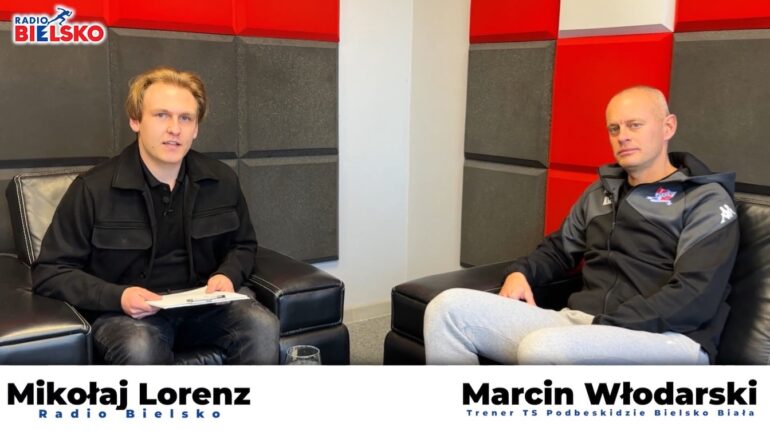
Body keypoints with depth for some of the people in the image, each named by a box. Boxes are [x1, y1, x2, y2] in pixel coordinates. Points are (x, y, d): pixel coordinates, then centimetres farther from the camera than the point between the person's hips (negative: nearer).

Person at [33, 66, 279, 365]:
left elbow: (243, 245, 19)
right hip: (127, 312, -3)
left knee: (262, 325, -27)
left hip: (201, 304, 3)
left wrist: (228, 275, -4)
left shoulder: (222, 180, 3)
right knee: (139, 347, -37)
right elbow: (48, 273, -3)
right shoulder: (93, 189, -8)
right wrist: (117, 296, -19)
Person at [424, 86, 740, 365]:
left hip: (666, 338, -6)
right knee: (450, 307, -13)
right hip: (579, 323, 6)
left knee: (542, 348, -39)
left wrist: (606, 327, -19)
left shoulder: (706, 201, 2)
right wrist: (521, 272, 7)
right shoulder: (601, 191, 21)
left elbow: (694, 297, -11)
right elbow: (560, 248, 30)